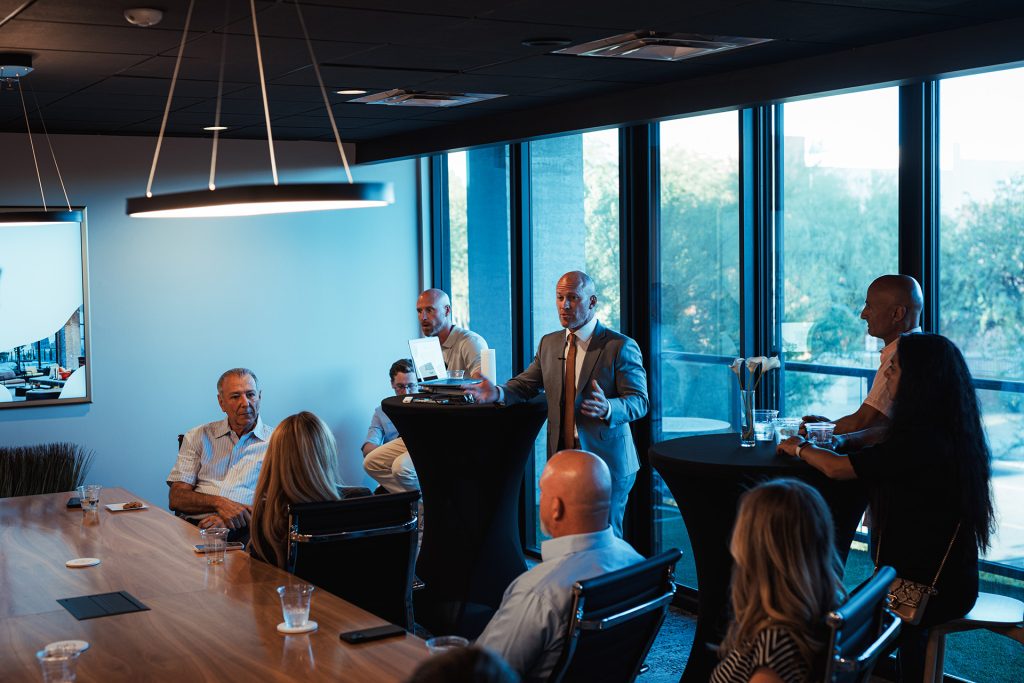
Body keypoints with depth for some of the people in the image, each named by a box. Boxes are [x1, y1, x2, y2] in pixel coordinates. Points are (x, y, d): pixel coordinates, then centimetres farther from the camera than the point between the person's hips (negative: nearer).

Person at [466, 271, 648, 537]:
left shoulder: (621, 346, -9)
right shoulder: (549, 343, 10)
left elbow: (638, 401, -13)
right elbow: (526, 384, 13)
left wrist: (607, 409, -34)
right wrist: (498, 392, -7)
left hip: (606, 461, -5)